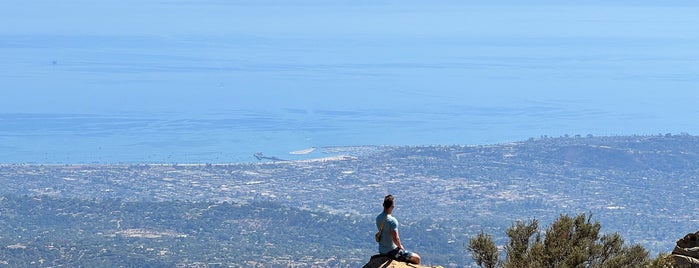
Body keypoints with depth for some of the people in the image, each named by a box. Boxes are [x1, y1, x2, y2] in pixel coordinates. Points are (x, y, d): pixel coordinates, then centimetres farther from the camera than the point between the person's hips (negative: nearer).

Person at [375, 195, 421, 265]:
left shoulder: (378, 218, 0)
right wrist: (400, 246, -9)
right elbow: (396, 239, -27)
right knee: (417, 258, -1)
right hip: (391, 252, -9)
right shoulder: (392, 221, -26)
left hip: (381, 251, 9)